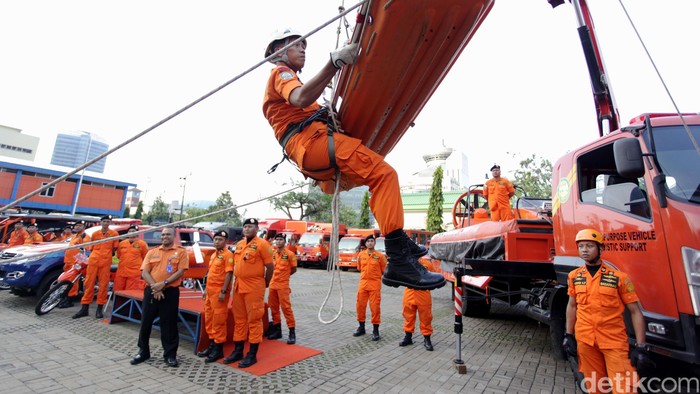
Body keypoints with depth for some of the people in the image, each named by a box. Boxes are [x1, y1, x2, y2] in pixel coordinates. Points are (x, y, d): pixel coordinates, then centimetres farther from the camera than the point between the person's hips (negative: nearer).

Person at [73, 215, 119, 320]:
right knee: (89, 283, 3)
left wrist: (106, 255, 8)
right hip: (93, 261, 2)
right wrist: (95, 256, 10)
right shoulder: (95, 234, 11)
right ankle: (84, 308, 10)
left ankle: (99, 309, 7)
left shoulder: (114, 234, 4)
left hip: (106, 262, -2)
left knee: (103, 285, 0)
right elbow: (91, 248, 20)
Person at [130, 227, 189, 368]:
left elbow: (180, 272, -8)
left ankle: (170, 355, 15)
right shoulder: (152, 252, 11)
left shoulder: (181, 251, 1)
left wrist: (163, 283, -17)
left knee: (169, 324, 3)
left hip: (170, 292, -3)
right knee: (146, 322, 11)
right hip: (151, 291, 4)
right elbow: (144, 272, 2)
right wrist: (154, 286, -12)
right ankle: (143, 352, 31)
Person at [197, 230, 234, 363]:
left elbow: (229, 273, -18)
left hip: (219, 291, -9)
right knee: (209, 318, 16)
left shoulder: (227, 254, -12)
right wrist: (206, 290, 20)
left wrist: (223, 291, -22)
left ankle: (219, 349, 10)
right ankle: (212, 344, 30)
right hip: (210, 291, 9)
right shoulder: (213, 255, 15)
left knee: (218, 320, -2)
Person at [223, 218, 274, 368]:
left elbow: (270, 267, -8)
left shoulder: (262, 244, -10)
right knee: (239, 319, 16)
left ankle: (252, 354, 14)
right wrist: (237, 282, 14)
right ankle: (238, 351, 29)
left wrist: (265, 284, 1)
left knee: (254, 319, 3)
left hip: (254, 287, -7)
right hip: (238, 286, 7)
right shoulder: (239, 244, 12)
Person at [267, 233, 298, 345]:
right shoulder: (272, 253, 6)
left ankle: (292, 332, 2)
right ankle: (277, 330, 26)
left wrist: (283, 276, 5)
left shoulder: (290, 254, -10)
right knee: (273, 307, 12)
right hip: (272, 284, 6)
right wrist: (276, 276, 6)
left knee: (286, 307, -6)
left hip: (283, 285, -6)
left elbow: (293, 269, -1)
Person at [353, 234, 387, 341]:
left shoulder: (380, 255, -6)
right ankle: (361, 327, 28)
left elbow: (384, 270, 3)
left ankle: (375, 330, 12)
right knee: (360, 305, 10)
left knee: (375, 306, -1)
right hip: (363, 283, 4)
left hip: (375, 284, -3)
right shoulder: (361, 254, 3)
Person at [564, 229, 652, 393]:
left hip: (614, 341, -3)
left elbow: (635, 312, -4)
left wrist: (641, 347, -8)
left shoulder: (618, 277, -8)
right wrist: (569, 336, 9)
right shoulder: (574, 276, 2)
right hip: (585, 340, 3)